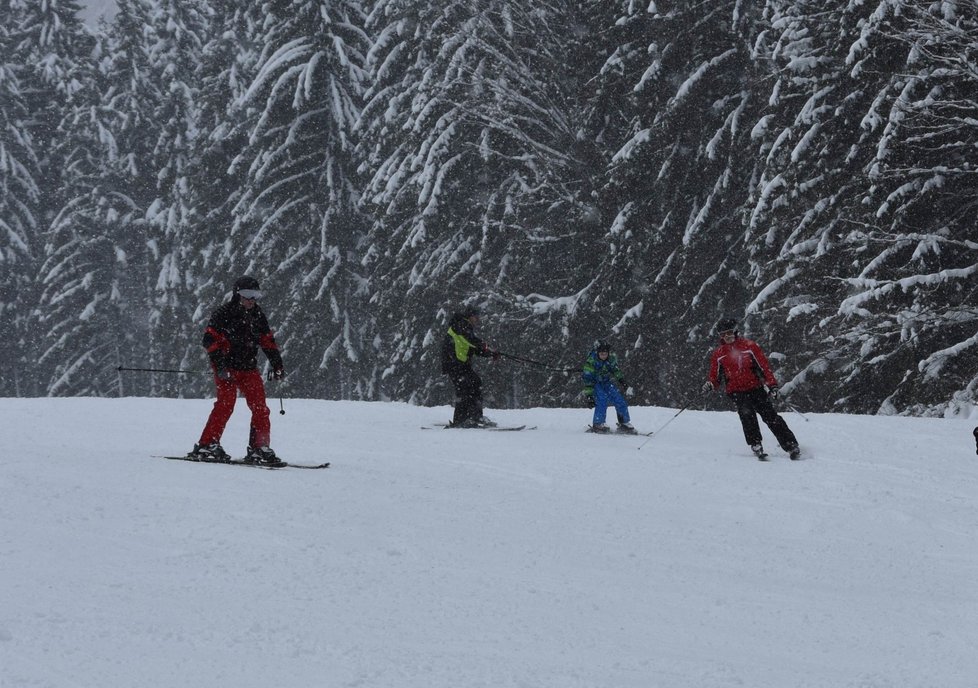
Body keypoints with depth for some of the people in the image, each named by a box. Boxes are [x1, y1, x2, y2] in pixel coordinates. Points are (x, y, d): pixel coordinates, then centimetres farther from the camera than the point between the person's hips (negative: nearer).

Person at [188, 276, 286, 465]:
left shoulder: (258, 315, 12)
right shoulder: (223, 314, -7)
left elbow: (268, 341, 20)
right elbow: (210, 339, -12)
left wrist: (277, 364, 12)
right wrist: (219, 365, -22)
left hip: (249, 368, 6)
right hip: (227, 368, -6)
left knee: (260, 408, -1)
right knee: (226, 403, -17)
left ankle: (259, 449, 6)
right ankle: (206, 446, -13)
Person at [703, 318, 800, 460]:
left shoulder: (749, 346, 3)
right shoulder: (719, 354, 9)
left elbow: (764, 365, 3)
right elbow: (715, 376, 14)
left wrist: (772, 384, -6)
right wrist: (710, 385, -9)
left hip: (756, 388, -1)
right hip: (736, 391, 1)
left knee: (770, 416, -8)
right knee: (747, 415, -26)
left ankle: (791, 445, -6)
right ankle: (756, 445, -25)